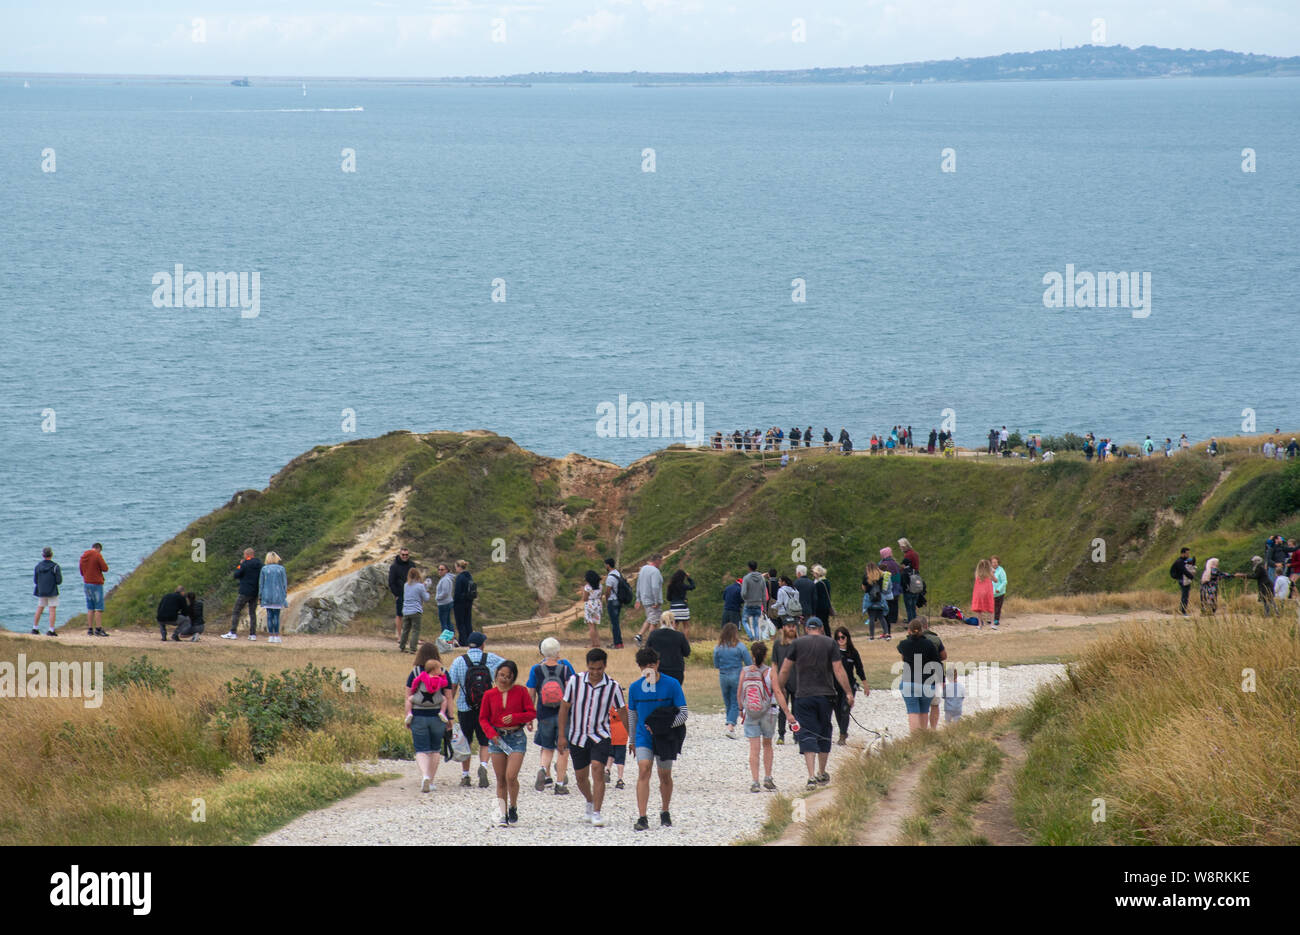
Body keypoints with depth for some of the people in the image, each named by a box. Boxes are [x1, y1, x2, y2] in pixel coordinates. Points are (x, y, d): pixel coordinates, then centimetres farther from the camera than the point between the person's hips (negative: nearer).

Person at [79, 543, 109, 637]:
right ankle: (98, 629, -10)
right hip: (96, 584, -7)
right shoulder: (97, 555, -10)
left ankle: (90, 629, 7)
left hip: (86, 583, 7)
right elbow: (105, 568, -10)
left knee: (90, 608, 9)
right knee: (99, 608, -5)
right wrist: (103, 563, 7)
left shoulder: (83, 556, 11)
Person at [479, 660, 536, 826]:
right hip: (497, 738, 2)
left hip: (516, 737, -2)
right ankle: (503, 814, 12)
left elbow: (532, 713, 1)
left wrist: (515, 717, -16)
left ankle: (513, 807, 8)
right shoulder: (490, 695, 5)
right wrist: (491, 733, -8)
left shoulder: (521, 692, 0)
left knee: (511, 776, -15)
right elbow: (483, 718, 9)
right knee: (501, 780, 4)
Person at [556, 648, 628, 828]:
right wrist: (562, 736, -3)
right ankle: (590, 803, 40)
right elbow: (564, 707, -1)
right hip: (577, 736, 2)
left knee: (598, 772, -19)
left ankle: (596, 813, -20)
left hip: (600, 737, -2)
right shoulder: (575, 681, -9)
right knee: (581, 776, 12)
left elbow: (622, 712, 2)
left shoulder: (613, 687, -9)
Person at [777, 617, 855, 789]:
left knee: (807, 735, -3)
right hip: (825, 695, 1)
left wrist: (780, 689, 14)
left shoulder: (798, 643, 0)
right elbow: (839, 670, -5)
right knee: (824, 734, 17)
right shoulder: (830, 643, 0)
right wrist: (848, 693, 1)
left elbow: (784, 670, 1)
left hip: (803, 696, -1)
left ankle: (811, 776, -17)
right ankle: (822, 773, 29)